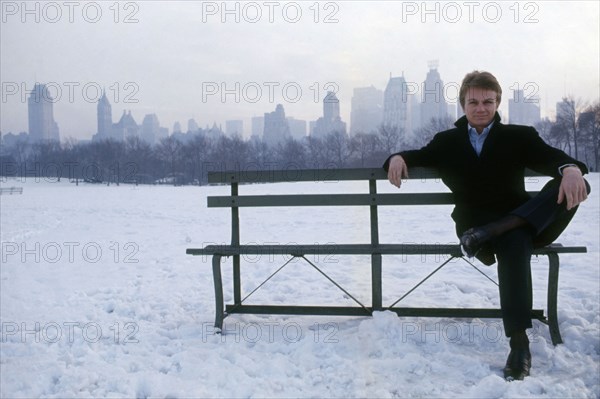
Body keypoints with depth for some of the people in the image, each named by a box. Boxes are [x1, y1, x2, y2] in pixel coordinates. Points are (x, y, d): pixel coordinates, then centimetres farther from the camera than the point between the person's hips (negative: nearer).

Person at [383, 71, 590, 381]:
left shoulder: (519, 136, 10)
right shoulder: (447, 141, 17)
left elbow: (551, 158, -7)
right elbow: (418, 156, 10)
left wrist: (571, 168, -33)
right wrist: (398, 158, -17)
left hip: (519, 220, 1)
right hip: (474, 226, -1)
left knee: (574, 184, -26)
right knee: (513, 242, -37)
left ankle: (495, 231, -33)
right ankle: (518, 340, -37)